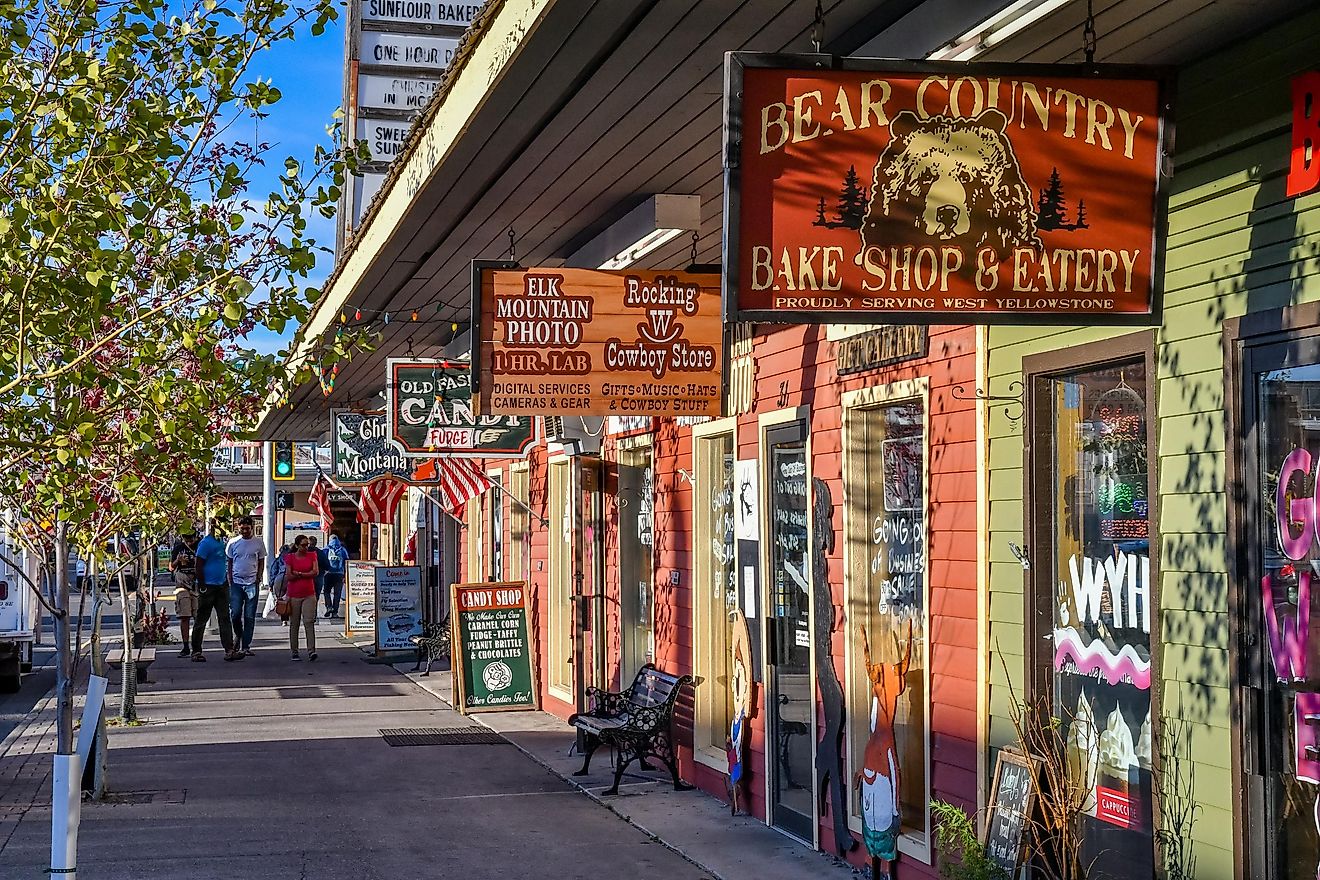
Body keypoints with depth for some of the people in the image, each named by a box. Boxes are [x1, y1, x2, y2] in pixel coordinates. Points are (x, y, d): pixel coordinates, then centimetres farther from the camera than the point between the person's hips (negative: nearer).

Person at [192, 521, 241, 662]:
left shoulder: (222, 542, 12)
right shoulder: (206, 543, -13)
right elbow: (199, 566, -14)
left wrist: (227, 582, 17)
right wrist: (202, 587, -17)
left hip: (221, 586, 8)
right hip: (208, 587, -8)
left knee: (225, 618, 3)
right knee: (201, 620, 1)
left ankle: (229, 650, 1)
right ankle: (196, 651, 9)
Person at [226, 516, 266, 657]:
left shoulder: (258, 543, 5)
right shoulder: (233, 542, 4)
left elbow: (261, 562, 11)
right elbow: (228, 562, 9)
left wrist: (259, 578, -1)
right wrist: (229, 580, 2)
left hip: (252, 583, 0)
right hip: (236, 582, 0)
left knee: (250, 616, 0)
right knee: (235, 613, -6)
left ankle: (246, 646, 4)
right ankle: (238, 634, 23)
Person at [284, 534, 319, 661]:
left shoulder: (312, 556, 6)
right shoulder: (290, 558, 1)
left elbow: (315, 572, -6)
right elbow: (289, 576, -8)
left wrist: (299, 574, -8)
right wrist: (307, 574, -5)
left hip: (309, 595, 0)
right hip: (294, 595, 0)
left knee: (309, 622, -10)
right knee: (294, 624, 5)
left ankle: (311, 651, -15)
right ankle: (294, 652, 13)